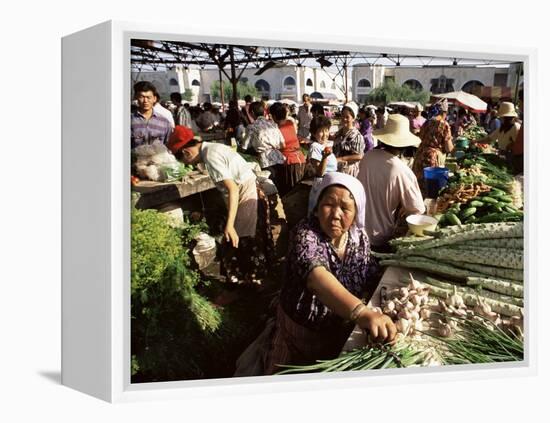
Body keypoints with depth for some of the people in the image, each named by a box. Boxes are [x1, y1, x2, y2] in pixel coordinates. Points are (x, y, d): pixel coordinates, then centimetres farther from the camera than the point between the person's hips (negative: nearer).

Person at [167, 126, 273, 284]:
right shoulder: (213, 148, 11)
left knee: (236, 246, -1)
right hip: (254, 194, 10)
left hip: (246, 199, -10)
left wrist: (230, 224, -29)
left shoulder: (210, 156, -18)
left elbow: (233, 189, -26)